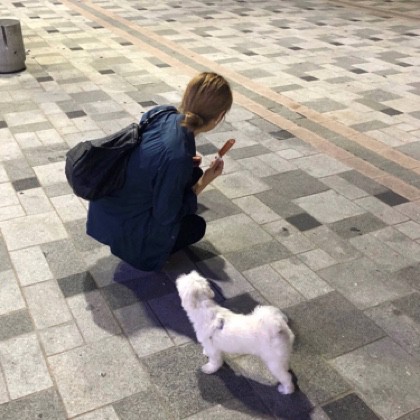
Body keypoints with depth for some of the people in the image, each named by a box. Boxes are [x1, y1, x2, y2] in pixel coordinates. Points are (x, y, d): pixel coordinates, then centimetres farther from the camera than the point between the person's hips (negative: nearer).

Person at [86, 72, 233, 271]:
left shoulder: (162, 113, -13)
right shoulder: (177, 156, -35)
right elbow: (167, 217, -20)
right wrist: (202, 184, -12)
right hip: (122, 229, -7)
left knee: (194, 173, 12)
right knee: (196, 226, 16)